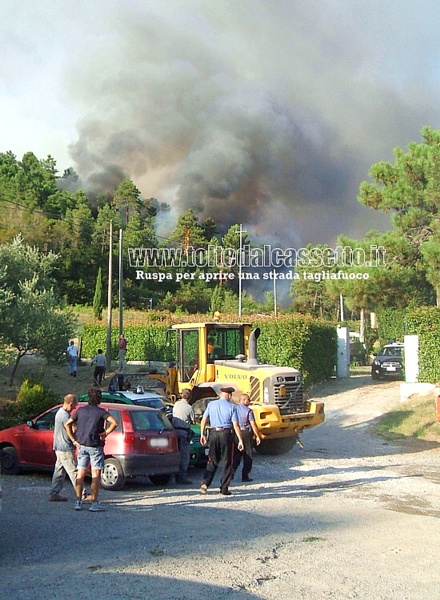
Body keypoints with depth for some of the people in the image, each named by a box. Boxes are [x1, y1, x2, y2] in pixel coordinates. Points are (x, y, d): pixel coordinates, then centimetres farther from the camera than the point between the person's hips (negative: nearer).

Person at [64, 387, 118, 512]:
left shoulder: (80, 410, 5)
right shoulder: (101, 411, -7)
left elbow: (67, 424, 7)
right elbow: (114, 423, -22)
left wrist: (74, 440, 7)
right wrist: (106, 433, -11)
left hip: (82, 445, 4)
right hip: (95, 446, -4)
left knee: (80, 474, 10)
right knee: (95, 474, 0)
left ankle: (78, 502, 10)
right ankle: (94, 503, -2)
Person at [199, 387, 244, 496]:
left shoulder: (211, 404, 6)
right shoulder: (231, 407, -2)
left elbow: (204, 420, 5)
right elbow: (235, 425, -6)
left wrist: (202, 434, 12)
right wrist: (240, 440, -3)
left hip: (213, 433, 3)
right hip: (226, 434, -3)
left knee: (212, 461, 12)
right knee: (226, 462, 6)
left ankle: (205, 483, -4)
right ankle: (224, 488, 7)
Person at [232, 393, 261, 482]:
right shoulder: (248, 410, -8)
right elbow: (253, 424, -10)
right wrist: (257, 436, -4)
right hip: (246, 433, -4)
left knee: (237, 454, 14)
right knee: (247, 455, 5)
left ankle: (232, 469, -3)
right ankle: (245, 476, 6)